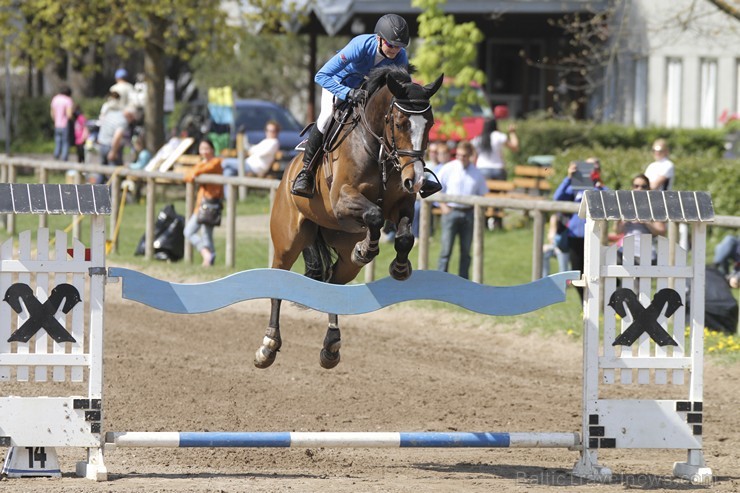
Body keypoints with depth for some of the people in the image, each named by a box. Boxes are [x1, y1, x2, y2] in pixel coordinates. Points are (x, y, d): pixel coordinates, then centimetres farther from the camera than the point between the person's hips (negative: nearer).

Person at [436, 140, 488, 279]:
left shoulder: (476, 173, 6)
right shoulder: (448, 169, -1)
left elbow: (481, 195, 14)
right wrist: (443, 207, -9)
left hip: (468, 213, 3)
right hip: (451, 211, -3)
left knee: (466, 251, 6)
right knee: (446, 249, -6)